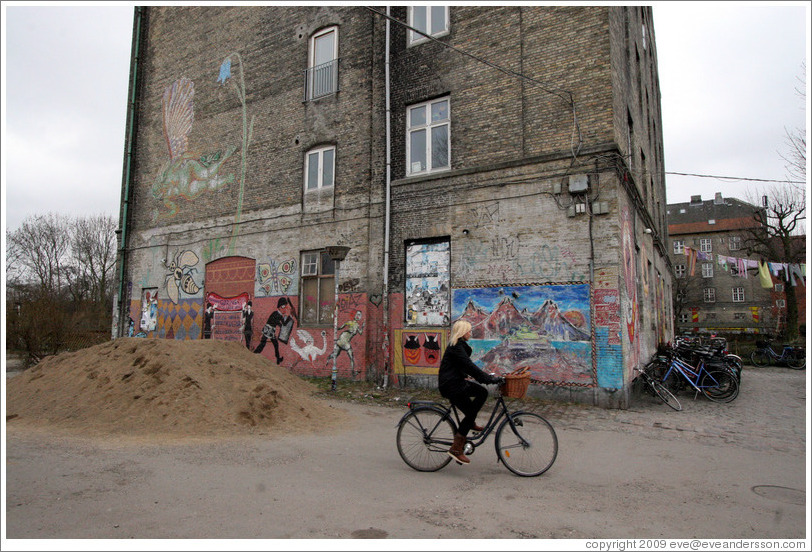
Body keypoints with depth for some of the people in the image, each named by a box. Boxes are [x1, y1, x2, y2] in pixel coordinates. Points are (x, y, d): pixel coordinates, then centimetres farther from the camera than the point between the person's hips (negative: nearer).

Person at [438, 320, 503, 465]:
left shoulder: (460, 346, 15)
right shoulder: (456, 347, -18)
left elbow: (468, 366, 21)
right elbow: (469, 366, -25)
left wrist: (487, 376, 17)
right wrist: (489, 379, -24)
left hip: (457, 382, 10)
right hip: (450, 386, -10)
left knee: (482, 392, 7)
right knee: (471, 413, -5)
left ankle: (471, 423, 16)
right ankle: (456, 449, -2)